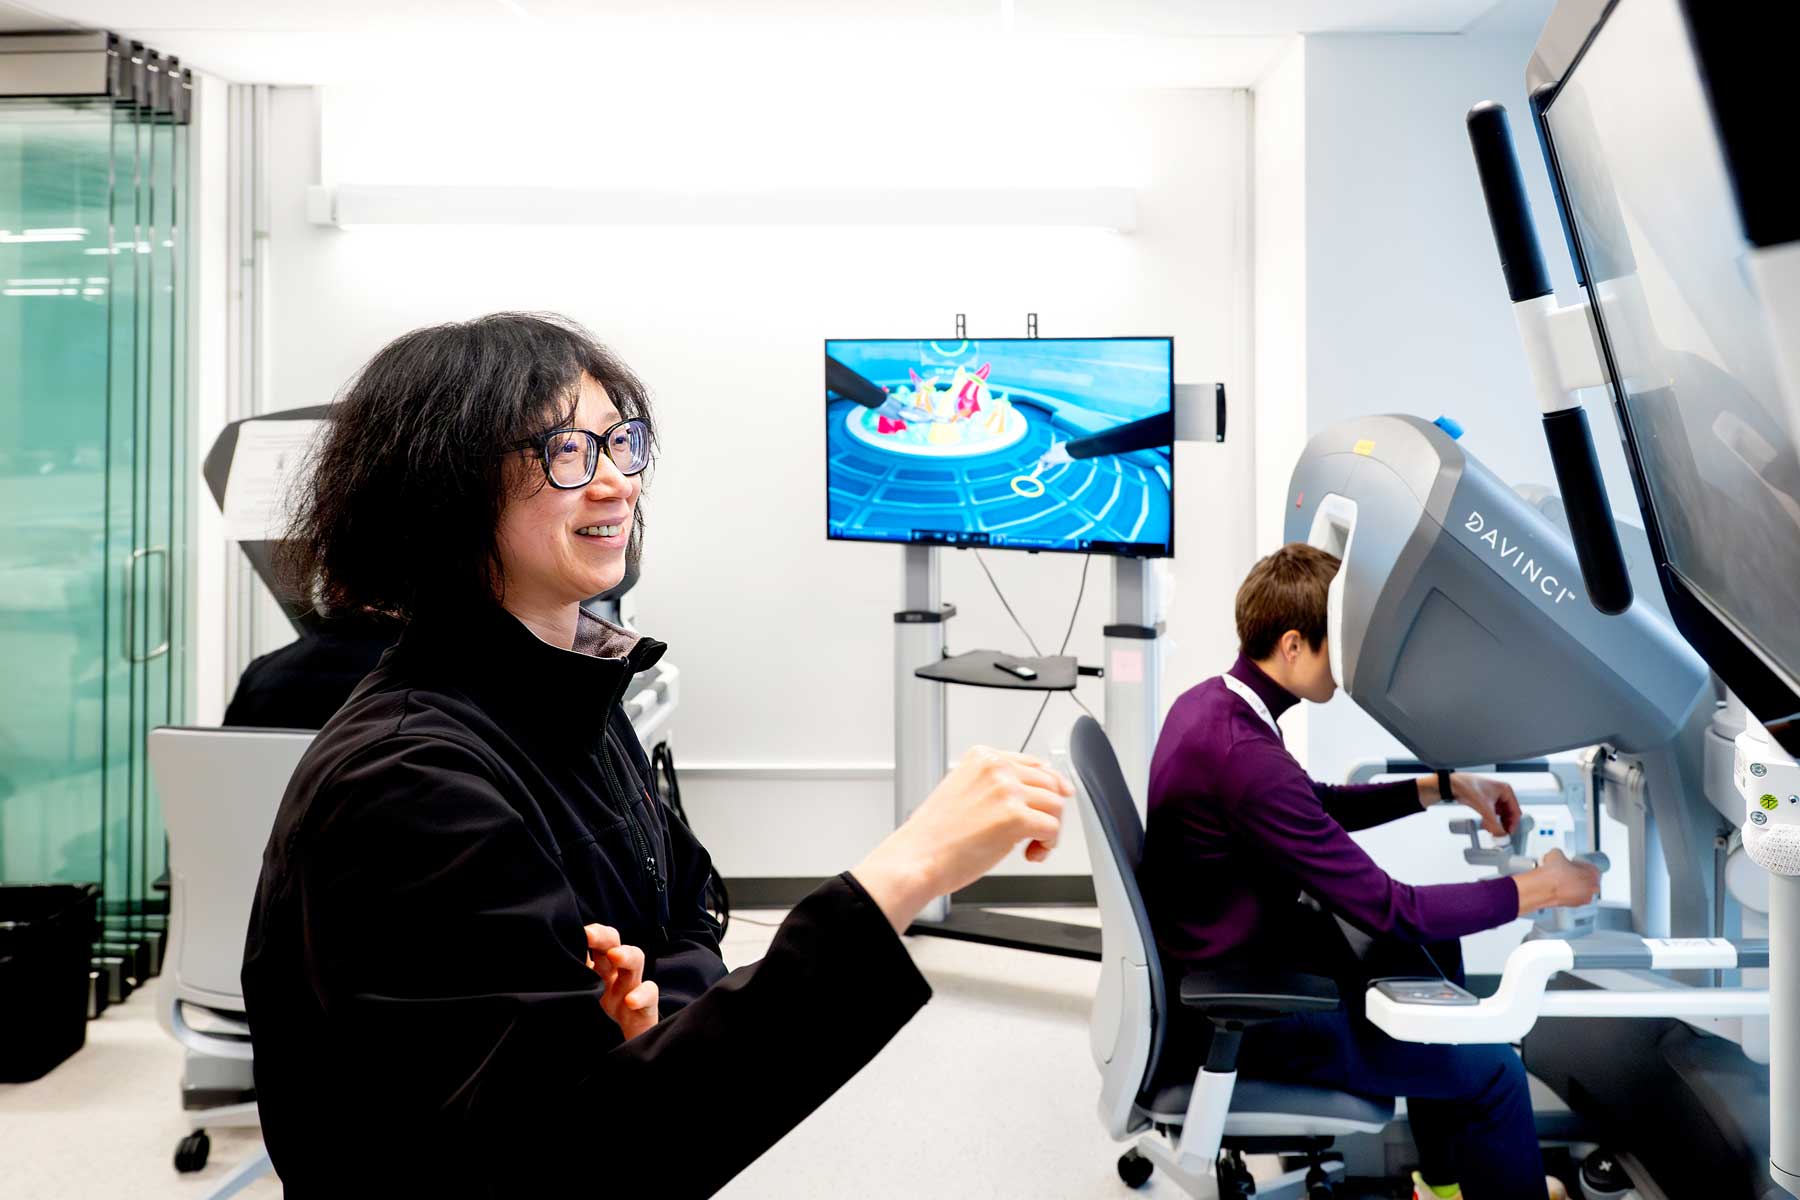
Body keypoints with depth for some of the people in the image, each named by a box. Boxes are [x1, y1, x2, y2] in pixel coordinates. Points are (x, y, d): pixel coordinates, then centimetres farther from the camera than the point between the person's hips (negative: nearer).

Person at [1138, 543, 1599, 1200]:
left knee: (1431, 941, 24)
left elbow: (1317, 805, 15)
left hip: (1221, 960, 10)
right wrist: (1537, 890, -12)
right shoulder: (1247, 759, -32)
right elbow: (1388, 909, -25)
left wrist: (1443, 786, 9)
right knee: (1493, 1068, -7)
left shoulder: (1208, 702, -1)